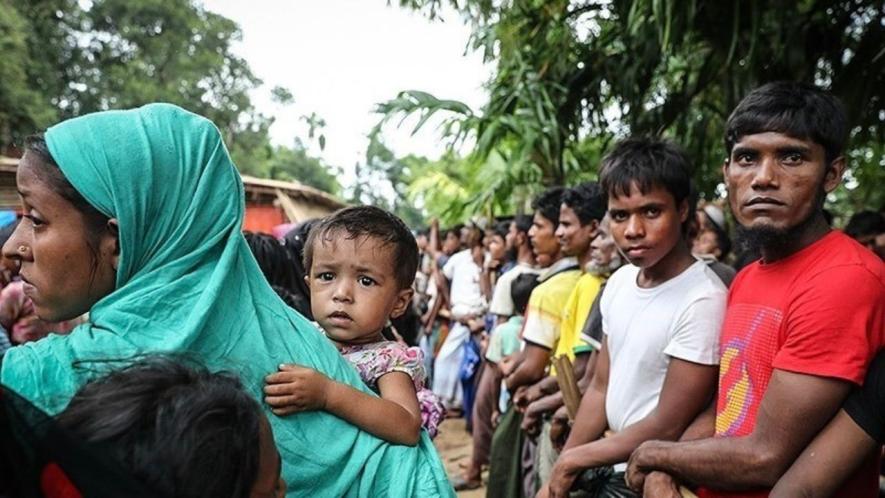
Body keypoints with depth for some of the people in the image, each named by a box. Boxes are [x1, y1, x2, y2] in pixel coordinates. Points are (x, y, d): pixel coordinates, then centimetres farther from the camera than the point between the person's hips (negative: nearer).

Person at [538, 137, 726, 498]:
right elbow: (601, 387, 6)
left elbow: (667, 428, -21)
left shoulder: (703, 300, -24)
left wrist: (571, 461, -10)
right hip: (610, 468, 6)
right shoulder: (619, 282, 0)